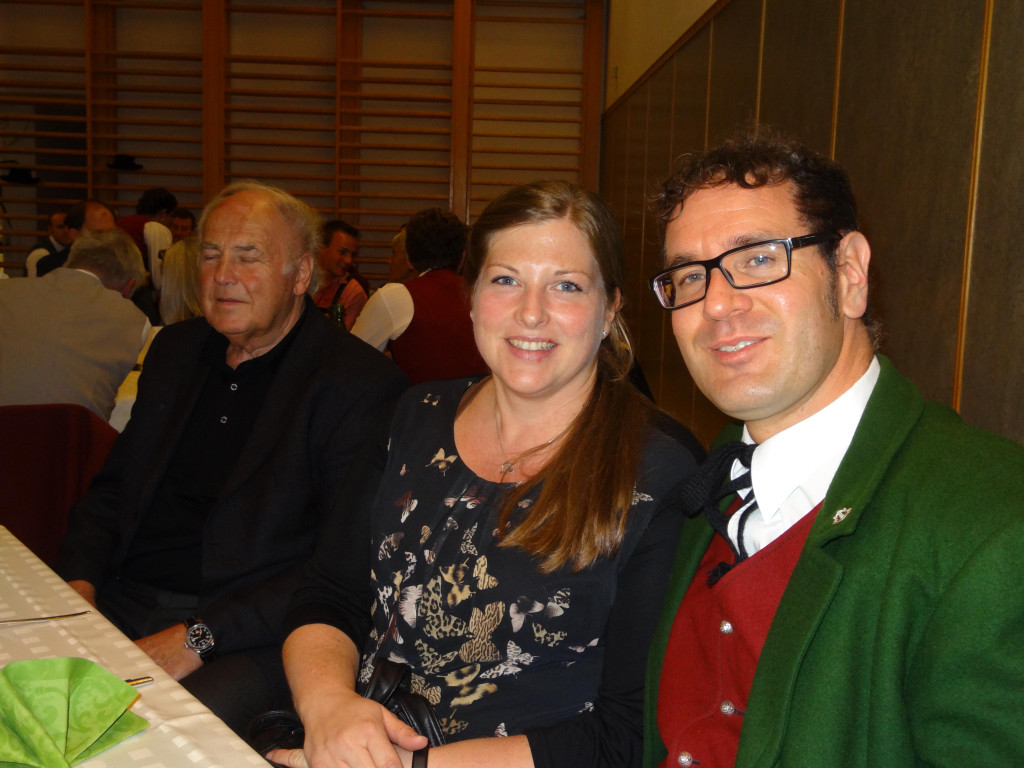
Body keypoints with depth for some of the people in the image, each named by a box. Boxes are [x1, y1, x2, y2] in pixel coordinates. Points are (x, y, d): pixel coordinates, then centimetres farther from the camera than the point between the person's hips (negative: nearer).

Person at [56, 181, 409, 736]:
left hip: (250, 641, -6)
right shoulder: (174, 350, 16)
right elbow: (114, 486, 21)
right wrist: (78, 583, 2)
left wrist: (199, 636, -19)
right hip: (121, 603, 7)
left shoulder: (361, 383, -9)